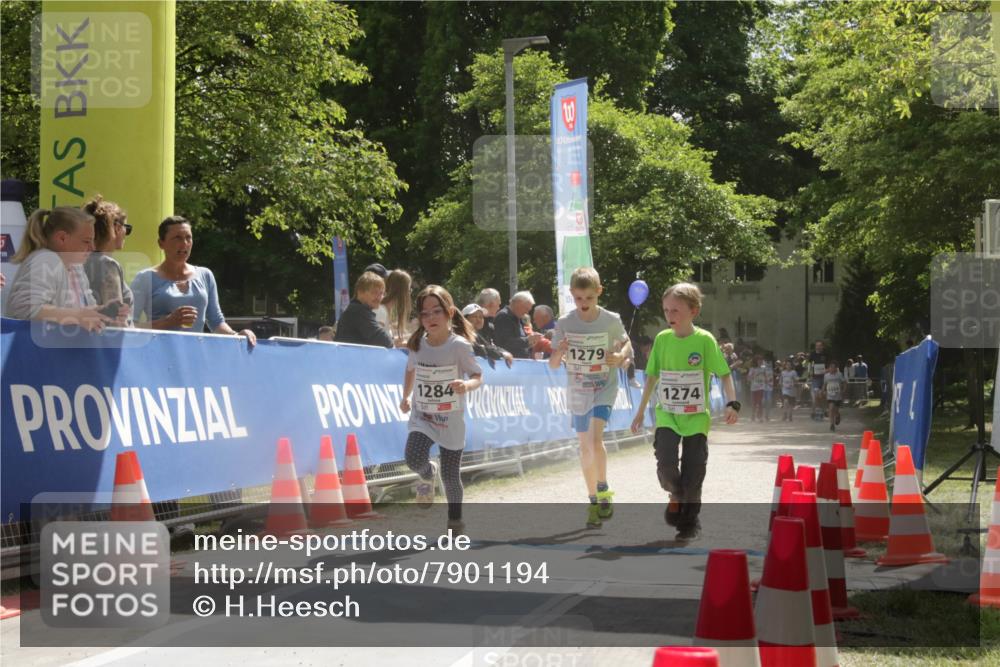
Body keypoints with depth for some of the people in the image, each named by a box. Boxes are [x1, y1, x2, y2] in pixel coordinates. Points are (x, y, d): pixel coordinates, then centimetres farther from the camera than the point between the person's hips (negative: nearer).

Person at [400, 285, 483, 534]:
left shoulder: (459, 345, -13)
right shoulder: (418, 344, -2)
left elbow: (477, 376, -10)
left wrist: (467, 385, -31)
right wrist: (405, 397, 20)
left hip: (450, 420, -2)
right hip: (422, 416, 2)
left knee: (450, 476, 3)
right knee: (414, 458, -24)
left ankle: (455, 520, 25)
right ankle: (427, 474, 12)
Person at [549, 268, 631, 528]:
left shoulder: (611, 320, -11)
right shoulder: (565, 323, -9)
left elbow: (626, 344, 8)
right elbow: (553, 365, -7)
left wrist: (621, 356, -15)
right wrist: (558, 352, -29)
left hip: (605, 387, -2)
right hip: (577, 390, 2)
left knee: (596, 439, -22)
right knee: (585, 447, 10)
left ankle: (603, 490, -3)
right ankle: (594, 500, 23)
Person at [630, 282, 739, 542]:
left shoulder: (704, 340, -8)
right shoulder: (662, 339, 2)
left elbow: (724, 373, -5)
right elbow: (652, 377, 12)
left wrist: (732, 403, -19)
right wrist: (640, 411, 15)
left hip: (696, 417, -2)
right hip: (667, 414, 2)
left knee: (693, 472, 0)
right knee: (665, 464, -14)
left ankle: (689, 521, 18)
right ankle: (676, 496, 18)